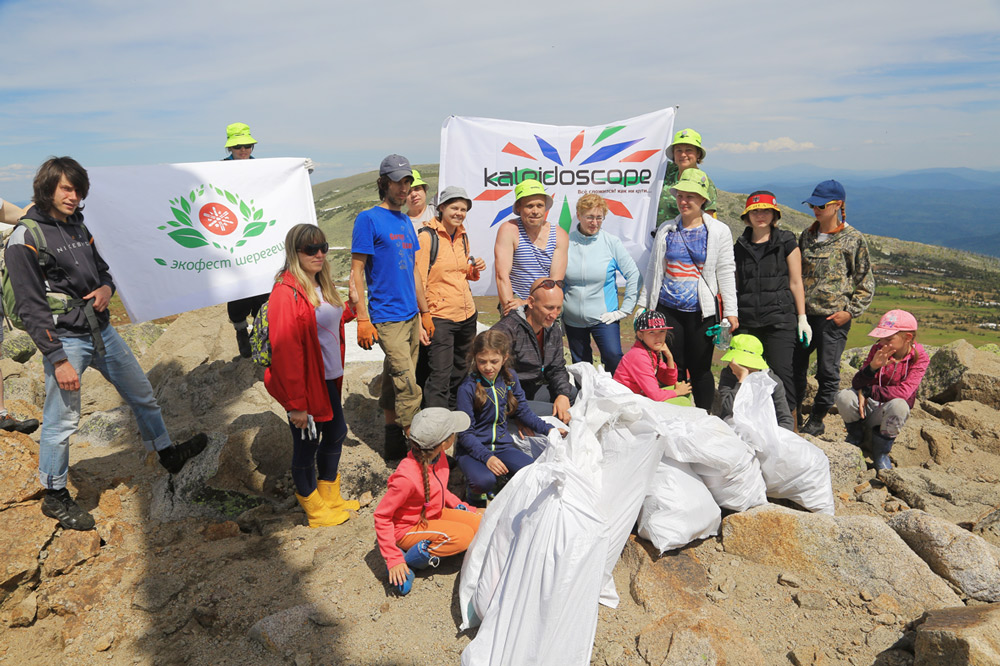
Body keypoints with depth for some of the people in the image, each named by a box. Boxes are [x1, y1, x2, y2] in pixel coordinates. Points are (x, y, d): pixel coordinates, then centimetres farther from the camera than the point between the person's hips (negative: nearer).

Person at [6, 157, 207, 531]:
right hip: (64, 340, -7)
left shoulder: (77, 226, 9)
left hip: (102, 331, 7)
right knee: (62, 421, 2)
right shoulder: (26, 238, -13)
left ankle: (168, 454, 34)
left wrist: (106, 288, -3)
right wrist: (59, 360, -18)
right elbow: (30, 308, -15)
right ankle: (55, 497, 21)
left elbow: (102, 270, 23)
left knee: (142, 394, 16)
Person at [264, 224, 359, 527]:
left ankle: (331, 499, 42)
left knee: (336, 433, 21)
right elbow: (285, 352, -24)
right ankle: (316, 510, 29)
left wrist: (348, 309, 7)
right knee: (307, 445, 9)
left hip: (328, 379, 9)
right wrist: (296, 404, -22)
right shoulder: (286, 293, -21)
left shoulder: (321, 285, 7)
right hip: (305, 385, -9)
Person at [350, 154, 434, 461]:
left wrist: (425, 312, 20)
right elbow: (357, 272, -9)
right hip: (387, 318, -7)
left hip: (411, 316, 7)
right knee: (408, 387, -9)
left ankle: (394, 443, 26)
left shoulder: (406, 221, 16)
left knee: (394, 380, 15)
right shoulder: (368, 219, -6)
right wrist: (363, 319, -15)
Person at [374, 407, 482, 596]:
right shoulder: (408, 477, -34)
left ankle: (427, 548, -1)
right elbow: (381, 516, -25)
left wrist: (461, 507, 8)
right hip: (409, 528, -8)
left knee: (478, 525, -5)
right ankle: (409, 558, -11)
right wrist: (393, 560, -24)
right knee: (464, 536, -23)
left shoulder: (437, 455, -11)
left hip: (434, 513, 8)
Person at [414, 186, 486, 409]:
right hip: (440, 316, -7)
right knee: (440, 377, -8)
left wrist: (475, 269, 2)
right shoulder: (427, 236, -9)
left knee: (460, 372, 16)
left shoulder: (463, 236, 12)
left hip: (467, 314, 7)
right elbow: (418, 280, -12)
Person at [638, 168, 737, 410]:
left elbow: (726, 272, 1)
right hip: (668, 308, 3)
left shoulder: (718, 231, 2)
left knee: (700, 369, 4)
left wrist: (730, 311, -4)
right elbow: (653, 270, 13)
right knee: (673, 368, 7)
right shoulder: (665, 230, 9)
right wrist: (644, 306, 12)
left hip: (701, 311, -2)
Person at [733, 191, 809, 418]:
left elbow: (795, 283, 4)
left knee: (780, 372, -6)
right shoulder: (740, 247, 13)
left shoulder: (786, 243, 5)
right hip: (747, 321, 3)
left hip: (780, 320, -3)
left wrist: (802, 318, 0)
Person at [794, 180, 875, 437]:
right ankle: (794, 413, 28)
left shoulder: (853, 239, -5)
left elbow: (866, 282, -2)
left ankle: (817, 421, 19)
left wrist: (850, 312, -10)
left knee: (828, 372, 4)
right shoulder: (807, 236, 9)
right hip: (802, 313, 5)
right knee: (794, 365, 11)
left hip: (833, 318, -5)